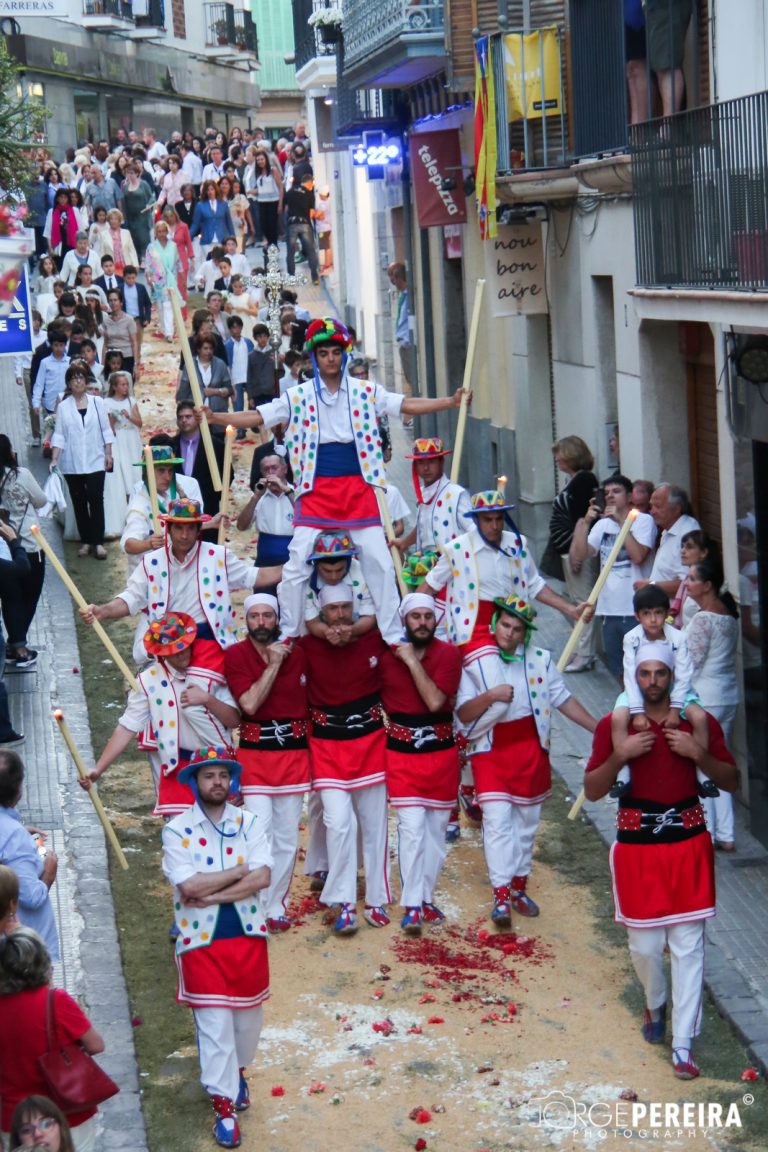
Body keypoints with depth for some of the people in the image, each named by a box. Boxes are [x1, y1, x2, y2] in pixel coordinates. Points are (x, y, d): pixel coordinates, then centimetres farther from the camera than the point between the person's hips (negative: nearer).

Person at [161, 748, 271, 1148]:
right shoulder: (177, 830, -8)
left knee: (248, 1014, 16)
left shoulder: (248, 823, -1)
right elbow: (189, 885, -20)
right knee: (214, 1022, 0)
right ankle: (224, 1104, 11)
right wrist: (241, 870, -13)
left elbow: (263, 878, -12)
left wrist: (211, 895, -18)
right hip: (202, 940, -3)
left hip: (248, 935, 3)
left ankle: (236, 1071, 44)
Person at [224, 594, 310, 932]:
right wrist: (273, 664, -17)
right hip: (255, 754, -3)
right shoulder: (235, 655, -6)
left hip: (294, 753, 3)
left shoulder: (297, 654, 3)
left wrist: (313, 750, 8)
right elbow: (249, 703, -18)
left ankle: (277, 906, 19)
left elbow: (310, 701, 13)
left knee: (287, 837, 7)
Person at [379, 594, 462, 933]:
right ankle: (412, 905, -4)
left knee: (436, 828, 9)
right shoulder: (386, 654, -3)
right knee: (412, 827, -10)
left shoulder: (448, 654, -6)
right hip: (402, 753, -1)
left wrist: (412, 660, -18)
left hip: (441, 752, 1)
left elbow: (435, 700, -18)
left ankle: (426, 897, 23)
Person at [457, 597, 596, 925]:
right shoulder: (475, 663, -5)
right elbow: (463, 713, -7)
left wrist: (598, 728, 3)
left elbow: (562, 698, 7)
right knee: (498, 819, -13)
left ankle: (519, 887, 25)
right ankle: (500, 895, -13)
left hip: (531, 750, 3)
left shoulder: (540, 659, 2)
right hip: (491, 752, -3)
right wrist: (490, 696, -24)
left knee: (527, 821, 11)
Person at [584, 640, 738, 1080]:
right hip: (637, 847, 0)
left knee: (688, 945, -2)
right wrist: (619, 755, -18)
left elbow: (732, 782, 3)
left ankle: (683, 1044, 3)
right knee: (645, 944, 6)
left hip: (689, 845, 0)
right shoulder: (615, 725, -1)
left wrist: (699, 754, -14)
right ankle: (655, 1005, 39)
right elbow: (592, 791, -1)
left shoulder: (699, 723, 1)